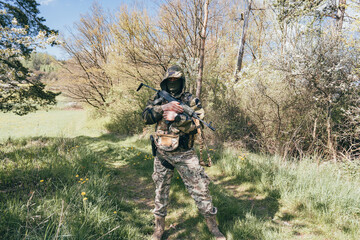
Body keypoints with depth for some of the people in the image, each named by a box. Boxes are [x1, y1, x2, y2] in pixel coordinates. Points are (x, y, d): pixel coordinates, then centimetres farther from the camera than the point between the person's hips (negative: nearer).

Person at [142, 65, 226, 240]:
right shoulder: (158, 99, 7)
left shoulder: (192, 101, -1)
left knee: (200, 189, 2)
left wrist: (176, 117, -24)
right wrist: (164, 107, -22)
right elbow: (146, 116, -9)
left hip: (184, 155, -2)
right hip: (162, 155, 3)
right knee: (160, 191, 14)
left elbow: (197, 124, -13)